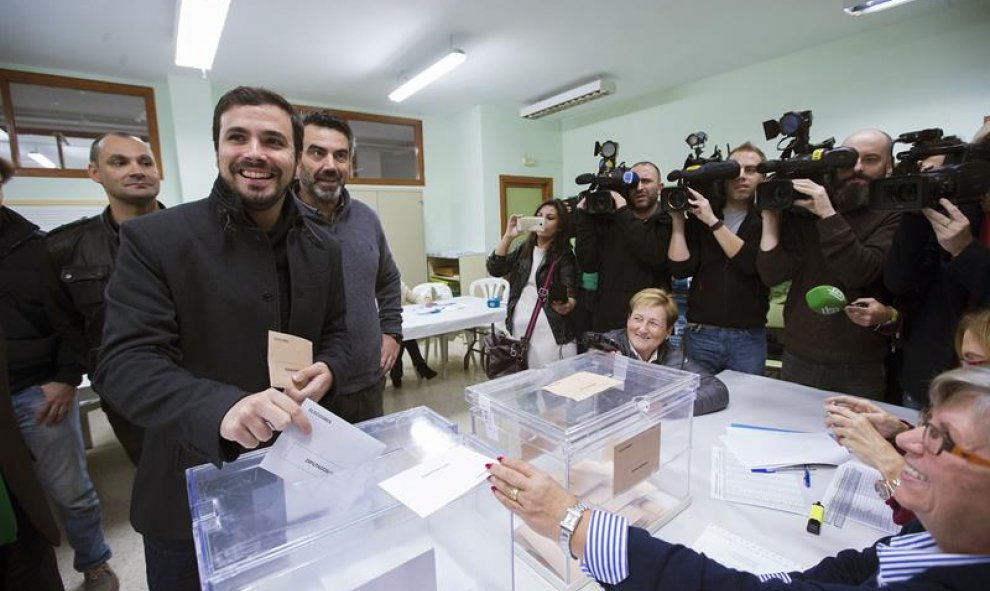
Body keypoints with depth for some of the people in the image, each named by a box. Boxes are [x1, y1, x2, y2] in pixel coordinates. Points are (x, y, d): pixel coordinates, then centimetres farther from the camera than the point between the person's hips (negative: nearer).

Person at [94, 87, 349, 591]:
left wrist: (328, 370, -14)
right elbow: (125, 363, -20)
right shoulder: (153, 240, -13)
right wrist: (221, 407, -39)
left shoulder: (322, 246, -1)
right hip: (192, 493, -3)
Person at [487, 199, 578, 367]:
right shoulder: (524, 249, 10)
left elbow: (571, 295, -9)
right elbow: (494, 269, -1)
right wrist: (508, 236, -8)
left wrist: (566, 306, -32)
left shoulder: (564, 255, -2)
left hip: (549, 331, -4)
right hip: (517, 329, 4)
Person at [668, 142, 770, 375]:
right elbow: (681, 269, -8)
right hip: (701, 334, 1)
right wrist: (677, 219, -10)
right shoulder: (699, 216, 3)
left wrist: (713, 222, -19)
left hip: (748, 338, 0)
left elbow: (754, 264, -18)